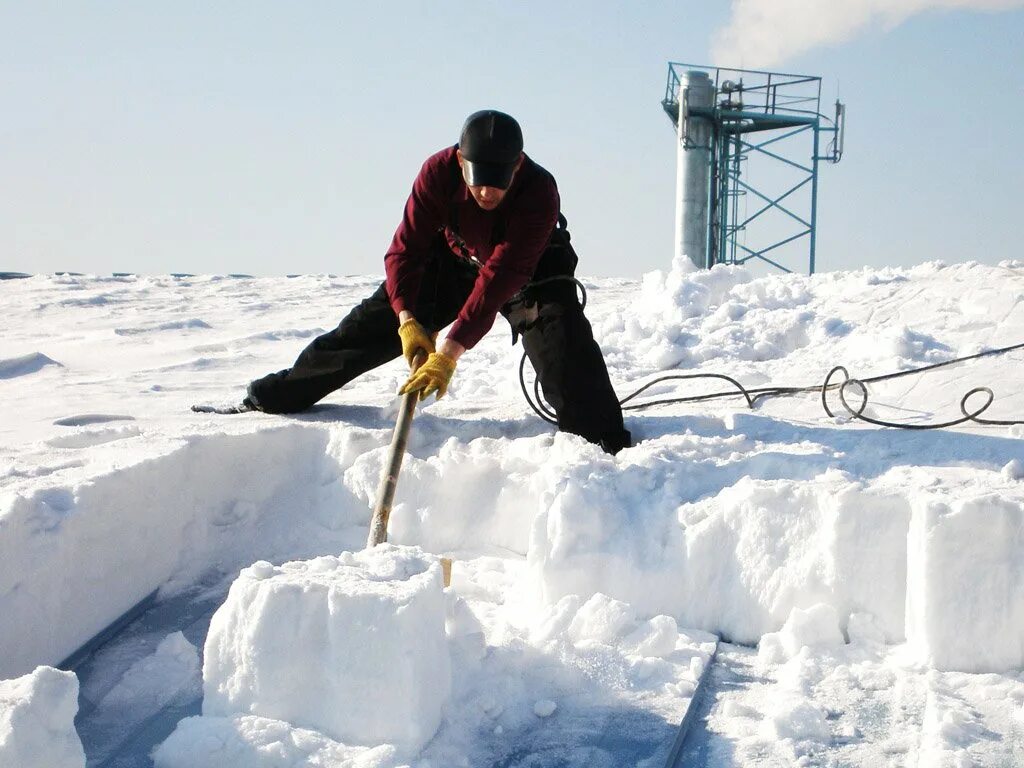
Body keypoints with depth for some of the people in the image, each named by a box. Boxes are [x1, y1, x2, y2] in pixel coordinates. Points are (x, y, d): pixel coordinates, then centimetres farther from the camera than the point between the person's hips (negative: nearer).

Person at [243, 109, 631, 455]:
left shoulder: (539, 191, -38)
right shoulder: (439, 171, -29)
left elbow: (501, 277, -43)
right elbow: (406, 247, -23)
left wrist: (451, 349, -48)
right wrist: (407, 320, -36)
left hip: (530, 271, -2)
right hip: (456, 259, 3)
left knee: (563, 337, -30)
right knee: (374, 322, -1)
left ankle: (606, 440, -24)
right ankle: (279, 395, 12)